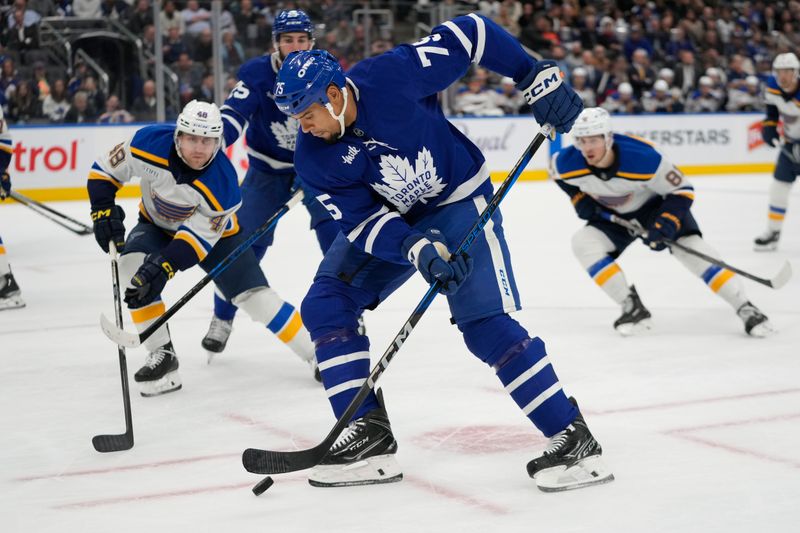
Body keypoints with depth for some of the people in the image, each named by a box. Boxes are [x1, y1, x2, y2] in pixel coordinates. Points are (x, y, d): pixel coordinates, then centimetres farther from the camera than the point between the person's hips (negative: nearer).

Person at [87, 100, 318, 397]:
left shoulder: (222, 183, -35)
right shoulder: (149, 144, -31)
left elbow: (200, 236, -32)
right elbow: (104, 170, -15)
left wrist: (164, 267, -44)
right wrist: (104, 210, -26)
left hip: (212, 230, -2)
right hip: (157, 225, 2)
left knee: (255, 296, -12)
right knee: (132, 264, -27)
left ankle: (315, 354, 4)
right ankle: (162, 354, -16)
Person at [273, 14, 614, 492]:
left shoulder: (392, 75, -28)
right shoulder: (313, 160, -15)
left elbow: (470, 34, -18)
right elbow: (362, 222, -17)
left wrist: (539, 77, -19)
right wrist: (418, 250, -34)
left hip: (460, 202, -5)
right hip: (386, 217, 6)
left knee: (485, 323, -18)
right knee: (325, 305, -6)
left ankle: (575, 440, -11)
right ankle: (370, 435, -3)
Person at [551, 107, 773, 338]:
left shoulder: (643, 159, -36)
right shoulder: (567, 163, -26)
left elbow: (682, 191, -24)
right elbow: (558, 171, 2)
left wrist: (664, 226, -34)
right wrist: (579, 198, -7)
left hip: (657, 204, -4)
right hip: (615, 216, 4)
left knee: (690, 248, -23)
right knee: (583, 242, -19)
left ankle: (745, 309, -16)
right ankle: (633, 309, -14)